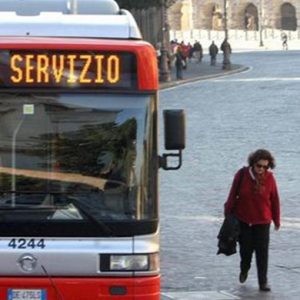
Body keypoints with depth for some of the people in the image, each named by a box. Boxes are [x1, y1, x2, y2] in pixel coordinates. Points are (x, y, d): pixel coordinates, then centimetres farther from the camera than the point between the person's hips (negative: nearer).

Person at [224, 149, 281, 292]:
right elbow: (232, 196, -3)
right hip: (243, 220, 0)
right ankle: (244, 269, 40)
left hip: (262, 221, 0)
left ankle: (263, 282, 5)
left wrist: (276, 220, 7)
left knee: (262, 252, -3)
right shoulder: (242, 175, -10)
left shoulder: (269, 178, -8)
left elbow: (275, 200, 0)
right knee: (246, 248, 9)